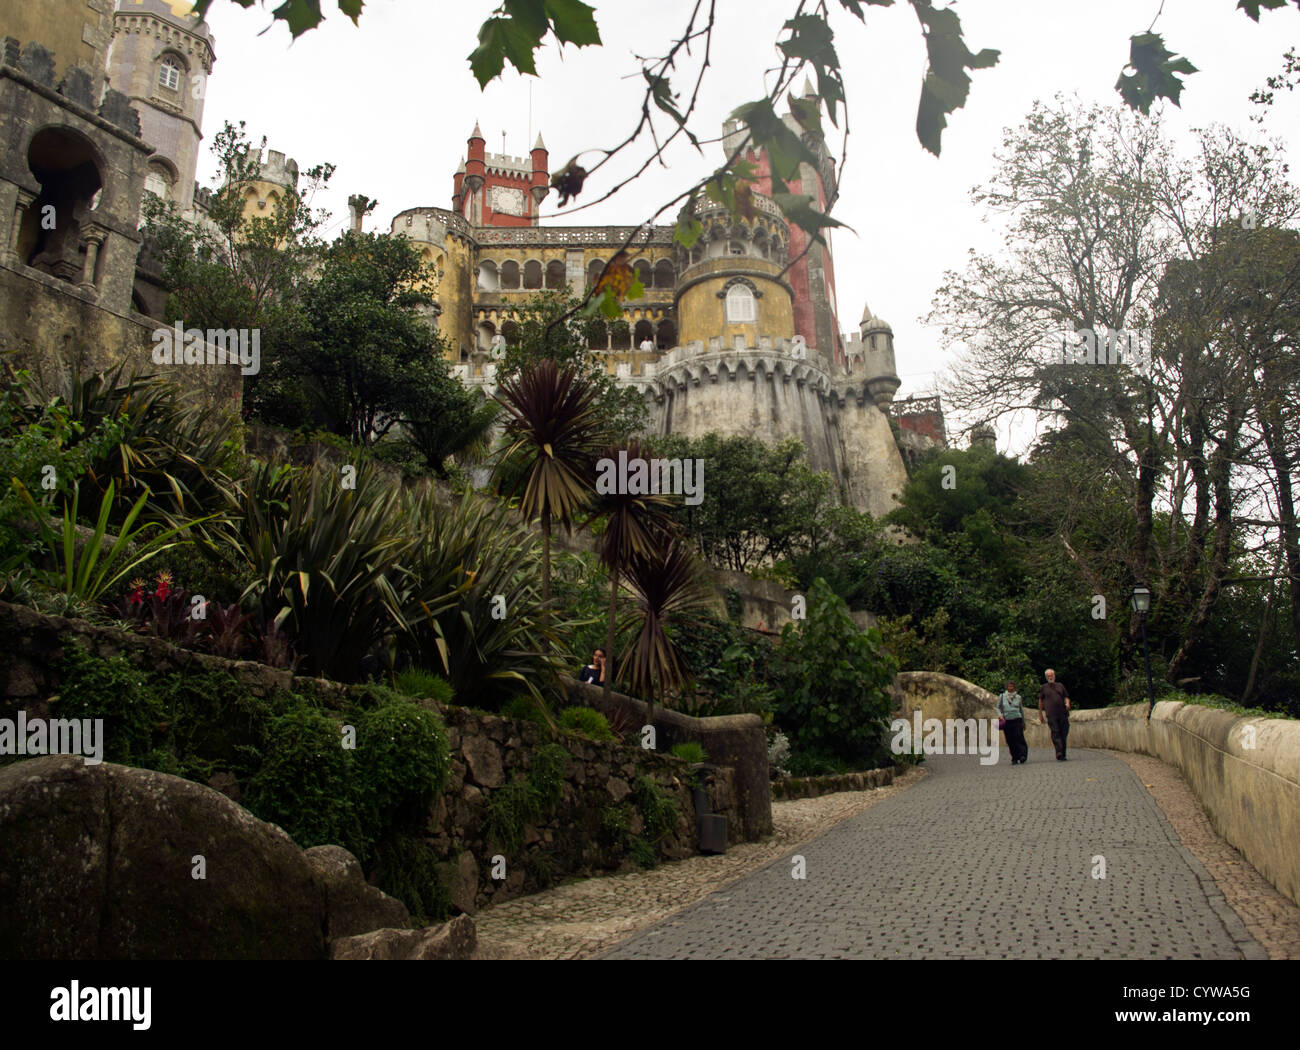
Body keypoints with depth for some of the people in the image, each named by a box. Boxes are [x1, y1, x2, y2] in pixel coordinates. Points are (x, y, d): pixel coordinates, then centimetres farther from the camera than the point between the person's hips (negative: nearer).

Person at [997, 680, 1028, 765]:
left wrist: (1024, 722, 18)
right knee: (1010, 740, 0)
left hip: (1017, 720, -1)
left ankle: (1022, 756, -19)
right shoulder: (1002, 697, 7)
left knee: (1019, 737, -16)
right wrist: (1000, 715, -8)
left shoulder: (1018, 697, 9)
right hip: (1006, 721, 1)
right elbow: (998, 707, 12)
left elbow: (1021, 710, 16)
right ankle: (1015, 759, 9)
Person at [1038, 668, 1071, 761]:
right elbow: (1040, 701, 14)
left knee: (1064, 733, 4)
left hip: (1063, 714, 3)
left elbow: (1066, 697, 17)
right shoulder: (1044, 687, 11)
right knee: (1055, 733, -11)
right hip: (1051, 715, -2)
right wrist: (1040, 715, 12)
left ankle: (1063, 754, 13)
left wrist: (1067, 703, -7)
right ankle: (1059, 754, -16)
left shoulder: (1060, 686, 16)